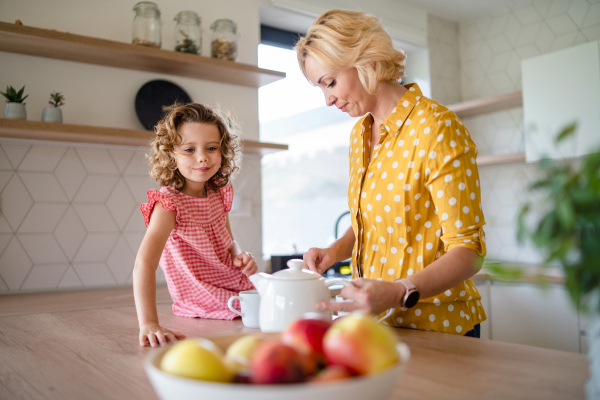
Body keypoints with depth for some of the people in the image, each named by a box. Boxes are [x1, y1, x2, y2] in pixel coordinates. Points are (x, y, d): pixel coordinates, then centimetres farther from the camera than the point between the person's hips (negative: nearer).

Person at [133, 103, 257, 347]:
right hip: (204, 314, -6)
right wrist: (148, 324, -44)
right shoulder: (168, 203, -20)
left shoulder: (220, 193, 2)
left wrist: (240, 256, -5)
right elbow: (144, 264, -33)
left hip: (242, 296, 6)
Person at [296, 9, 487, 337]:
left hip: (434, 325, -6)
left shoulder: (437, 129, -18)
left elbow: (468, 250, -19)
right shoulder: (360, 134, 5)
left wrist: (400, 293, -33)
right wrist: (335, 251, -3)